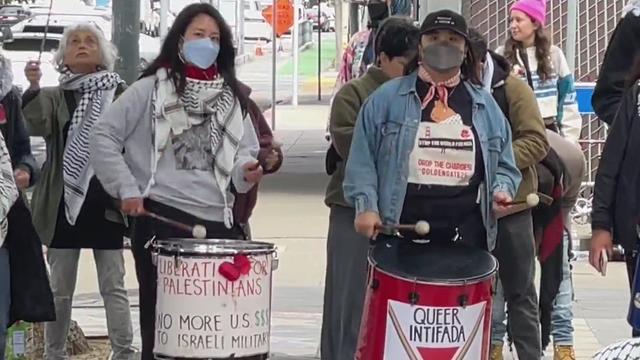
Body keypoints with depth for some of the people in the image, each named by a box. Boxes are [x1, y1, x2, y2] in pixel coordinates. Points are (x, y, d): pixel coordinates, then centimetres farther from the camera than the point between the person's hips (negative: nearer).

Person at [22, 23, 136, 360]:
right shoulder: (54, 97, 5)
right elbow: (36, 126, -14)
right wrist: (33, 88, -30)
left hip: (106, 201, -1)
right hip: (65, 202, 1)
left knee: (113, 287, 2)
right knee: (60, 289, 7)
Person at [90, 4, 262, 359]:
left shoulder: (231, 98, 15)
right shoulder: (151, 89, 1)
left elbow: (246, 153, 16)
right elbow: (104, 137, -1)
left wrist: (246, 173, -7)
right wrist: (126, 188, -9)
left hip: (217, 222, 4)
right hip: (161, 220, -4)